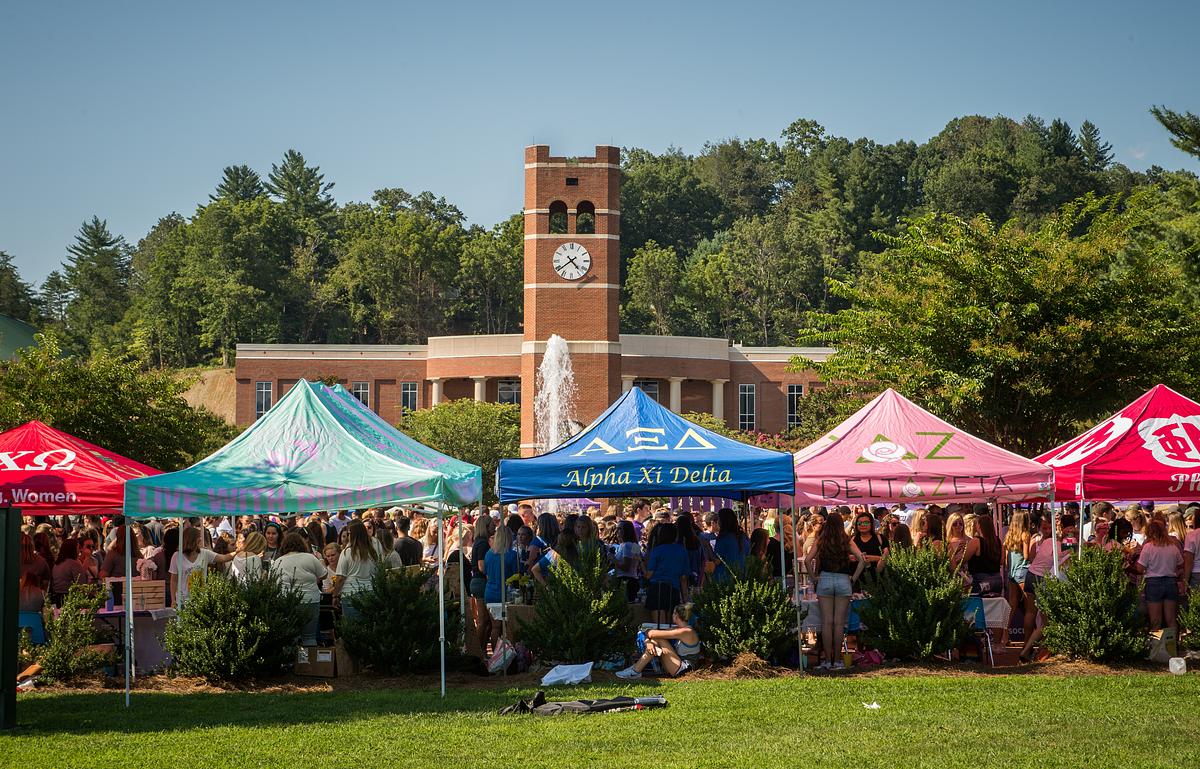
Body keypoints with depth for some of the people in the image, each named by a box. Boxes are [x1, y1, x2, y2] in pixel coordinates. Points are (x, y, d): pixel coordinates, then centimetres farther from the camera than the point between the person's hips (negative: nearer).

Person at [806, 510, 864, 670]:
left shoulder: (821, 540, 1)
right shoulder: (847, 541, 2)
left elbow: (809, 560, -6)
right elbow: (861, 560, -6)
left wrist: (815, 577, 2)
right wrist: (853, 578, 1)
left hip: (824, 580, 0)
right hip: (843, 581, 0)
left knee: (826, 622, 2)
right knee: (839, 623, 2)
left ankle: (828, 660, 1)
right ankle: (837, 661, 3)